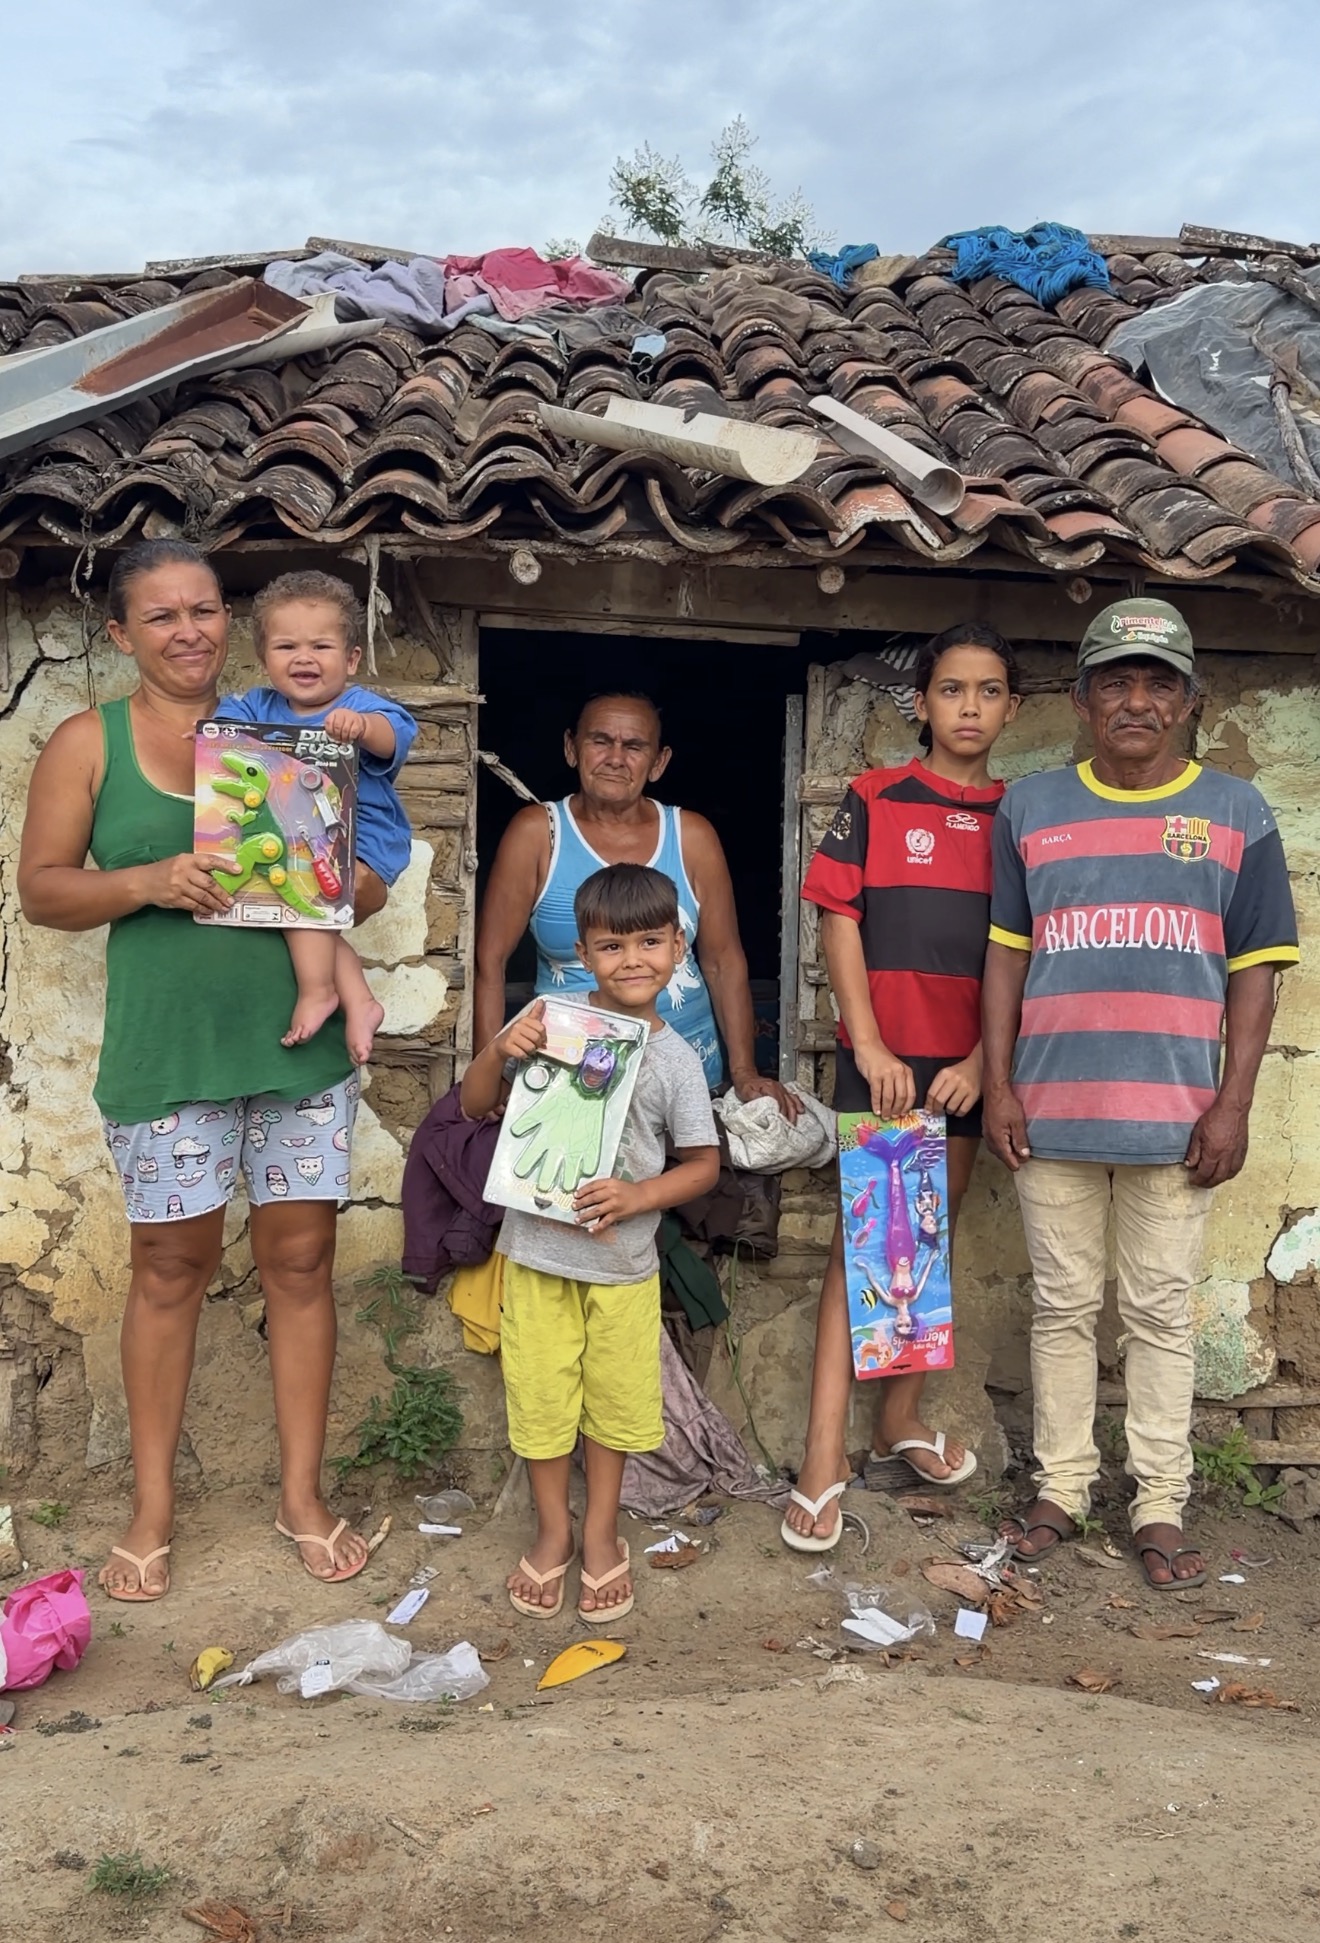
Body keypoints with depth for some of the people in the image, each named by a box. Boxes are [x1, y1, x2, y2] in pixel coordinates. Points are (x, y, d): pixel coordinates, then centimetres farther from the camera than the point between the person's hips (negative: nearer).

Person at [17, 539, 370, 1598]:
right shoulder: (89, 743, 2)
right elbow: (40, 887, 0)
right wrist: (150, 882, -17)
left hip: (300, 1036, 2)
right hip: (168, 1046, -2)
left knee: (301, 1258, 6)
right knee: (170, 1266, 7)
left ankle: (303, 1493, 21)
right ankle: (153, 1506, 23)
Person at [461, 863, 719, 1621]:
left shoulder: (676, 1059, -6)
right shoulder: (548, 1019, -7)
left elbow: (704, 1164, -1)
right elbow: (475, 1107, -1)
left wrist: (636, 1197, -17)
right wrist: (499, 1052, -21)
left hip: (623, 1261, 0)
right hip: (537, 1252, 0)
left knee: (615, 1402, 14)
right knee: (542, 1397, 11)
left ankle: (602, 1533, 34)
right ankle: (555, 1531, 33)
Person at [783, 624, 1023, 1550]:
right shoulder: (874, 800, 0)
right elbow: (840, 922, -4)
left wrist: (983, 1060, -5)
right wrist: (870, 1046, -11)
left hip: (967, 1063, 3)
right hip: (881, 1057, -3)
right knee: (863, 1241, -6)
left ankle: (902, 1413, 29)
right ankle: (825, 1454, -5)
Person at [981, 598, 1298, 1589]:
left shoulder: (1236, 813, 3)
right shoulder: (1031, 808, 7)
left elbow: (1253, 973, 2)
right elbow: (1006, 953, 7)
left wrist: (1233, 1105, -5)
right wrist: (999, 1085, 1)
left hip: (1174, 1115, -1)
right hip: (1051, 1110, 1)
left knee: (1162, 1315, 7)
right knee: (1064, 1308, 11)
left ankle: (1160, 1507, 18)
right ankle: (1062, 1488, 23)